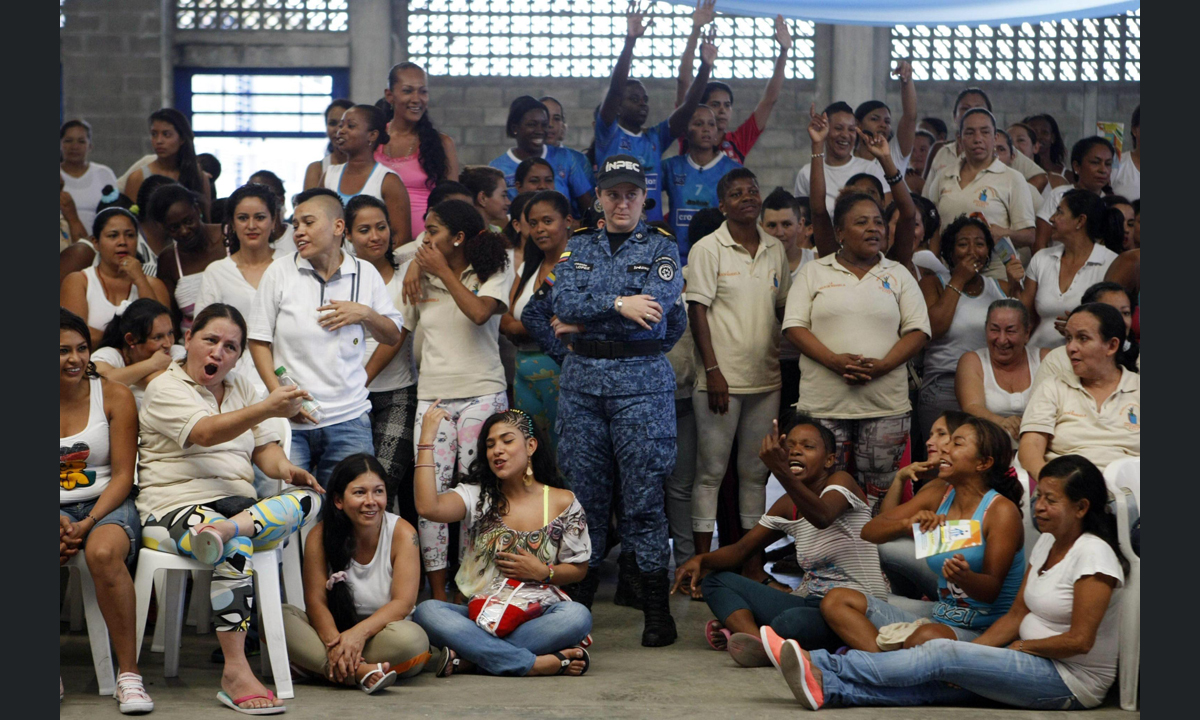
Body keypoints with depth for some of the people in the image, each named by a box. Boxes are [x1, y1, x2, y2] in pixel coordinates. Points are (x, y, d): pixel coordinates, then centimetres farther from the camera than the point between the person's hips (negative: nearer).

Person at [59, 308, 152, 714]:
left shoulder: (114, 397, 4)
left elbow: (123, 475, 1)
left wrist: (88, 523, -15)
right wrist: (59, 523, -15)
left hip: (107, 505, -1)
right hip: (57, 511, 1)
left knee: (104, 553, -37)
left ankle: (128, 673, -31)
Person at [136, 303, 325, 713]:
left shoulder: (241, 389, 21)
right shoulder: (166, 389, -3)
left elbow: (263, 448, 18)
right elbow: (206, 433, -21)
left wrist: (285, 470, -7)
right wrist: (267, 410, -37)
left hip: (240, 503, 6)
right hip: (176, 508, -6)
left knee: (311, 498, -21)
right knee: (237, 548, -37)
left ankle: (228, 528, -41)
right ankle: (235, 673, -36)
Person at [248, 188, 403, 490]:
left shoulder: (366, 273, 7)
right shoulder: (279, 272, 2)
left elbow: (394, 336, 16)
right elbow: (259, 340, 3)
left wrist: (365, 313, -5)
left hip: (349, 419, 1)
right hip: (289, 420, -1)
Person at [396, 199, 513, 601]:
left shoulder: (493, 273, 3)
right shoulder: (422, 279, 13)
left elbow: (479, 312, -17)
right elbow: (396, 333, 15)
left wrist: (443, 271, -9)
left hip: (481, 393, -3)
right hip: (431, 395, 3)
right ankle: (437, 592, 1)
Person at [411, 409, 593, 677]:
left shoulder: (563, 502, 7)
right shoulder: (478, 497, 7)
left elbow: (578, 569, 13)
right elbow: (428, 507, -14)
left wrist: (543, 573, -8)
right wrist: (427, 441, -11)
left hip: (536, 616, 0)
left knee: (578, 616, -34)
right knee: (427, 611, -31)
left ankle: (469, 658, -32)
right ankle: (539, 663, -36)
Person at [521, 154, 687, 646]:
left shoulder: (661, 247, 4)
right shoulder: (576, 247, 13)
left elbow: (655, 305, -11)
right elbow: (561, 301, -2)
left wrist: (584, 319, -6)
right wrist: (618, 304, -10)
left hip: (643, 382, -3)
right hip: (582, 381, 3)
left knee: (643, 496, -5)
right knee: (584, 494, 4)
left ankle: (657, 610, -2)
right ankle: (579, 601, 10)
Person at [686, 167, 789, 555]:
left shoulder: (775, 250, 10)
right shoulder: (708, 248, -4)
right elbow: (697, 311, -7)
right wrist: (712, 370, -14)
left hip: (766, 379, 5)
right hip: (722, 379, -5)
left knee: (755, 471, 10)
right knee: (711, 470, -2)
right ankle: (702, 561, 1)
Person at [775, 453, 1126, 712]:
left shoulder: (1093, 554, -14)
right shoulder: (1047, 543, 14)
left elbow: (1079, 640, -18)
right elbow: (1015, 615, 11)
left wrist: (1022, 646, -7)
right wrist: (971, 652, -3)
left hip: (1071, 683, -8)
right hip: (1036, 664, 8)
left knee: (942, 654, -19)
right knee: (941, 682, -13)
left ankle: (822, 666, -20)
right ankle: (828, 689, -26)